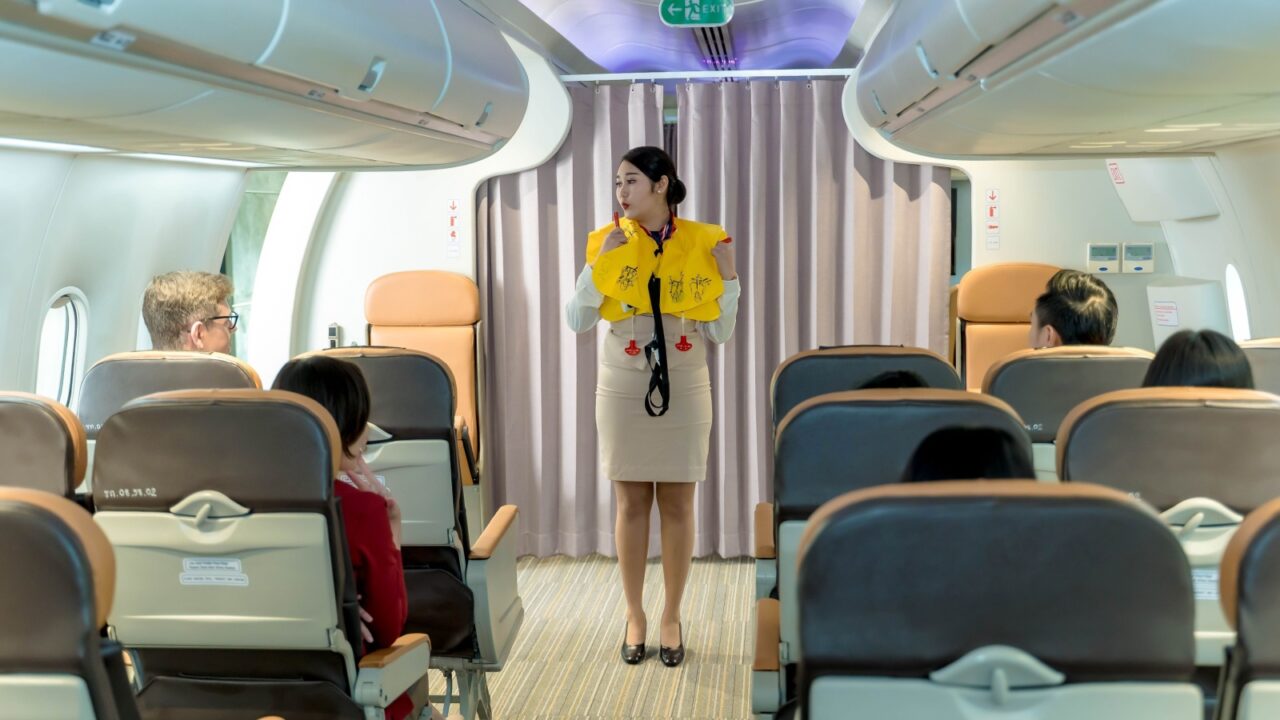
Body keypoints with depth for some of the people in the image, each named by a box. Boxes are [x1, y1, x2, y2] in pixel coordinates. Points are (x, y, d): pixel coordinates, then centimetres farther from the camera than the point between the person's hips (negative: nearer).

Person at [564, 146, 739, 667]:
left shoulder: (702, 243, -2)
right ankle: (635, 615, 20)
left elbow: (720, 334, -1)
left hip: (684, 390, 0)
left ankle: (672, 617, 19)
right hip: (623, 389, 0)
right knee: (631, 505, 6)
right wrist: (600, 262, -15)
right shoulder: (608, 242, -1)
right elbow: (577, 322, -8)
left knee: (677, 508, 6)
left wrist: (728, 276, -13)